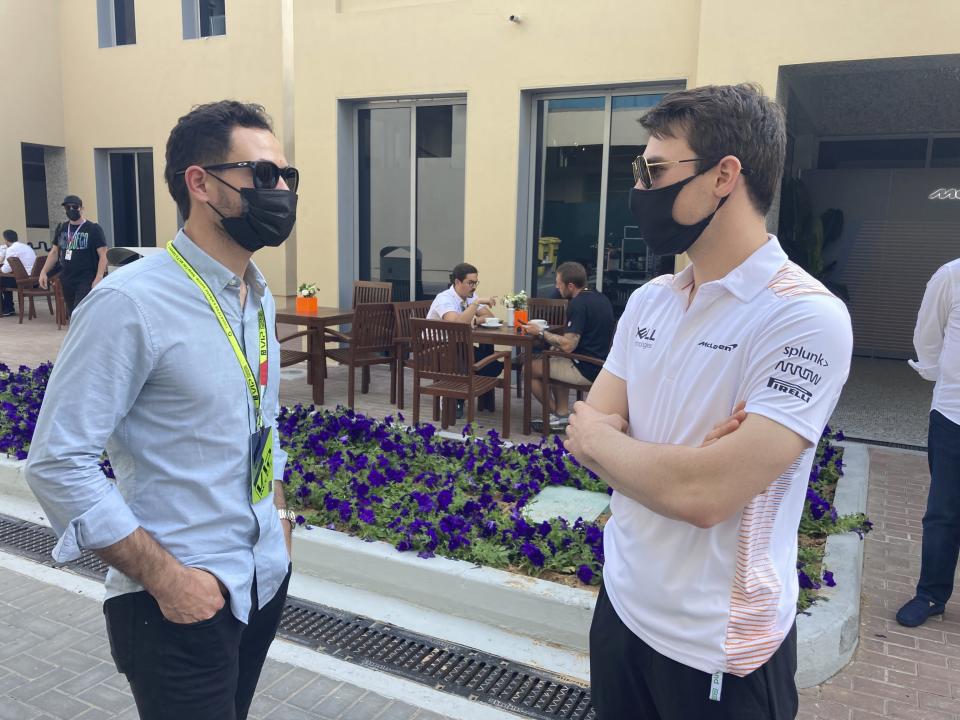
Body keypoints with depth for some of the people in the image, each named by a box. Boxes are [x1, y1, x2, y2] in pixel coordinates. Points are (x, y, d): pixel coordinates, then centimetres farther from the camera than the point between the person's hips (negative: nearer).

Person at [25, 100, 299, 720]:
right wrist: (166, 578, -19)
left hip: (266, 577, 7)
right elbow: (58, 463, -19)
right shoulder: (129, 302, -19)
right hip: (181, 600, -7)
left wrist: (279, 513, 10)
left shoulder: (260, 297, 6)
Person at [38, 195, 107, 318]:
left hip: (86, 281, -6)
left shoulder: (93, 229, -6)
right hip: (66, 280, 6)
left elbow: (103, 255, -10)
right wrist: (44, 272, 11)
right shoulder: (61, 228, 11)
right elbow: (54, 252, 20)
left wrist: (99, 278, -20)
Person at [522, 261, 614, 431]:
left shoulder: (578, 304, -21)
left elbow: (568, 346, -25)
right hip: (600, 364, 9)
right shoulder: (601, 298, 7)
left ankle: (557, 415, 13)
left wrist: (541, 332, -12)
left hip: (586, 370, -9)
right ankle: (562, 414, 19)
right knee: (553, 361, 29)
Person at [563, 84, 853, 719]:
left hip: (719, 651, -6)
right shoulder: (648, 301, 2)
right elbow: (583, 436, -2)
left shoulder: (807, 318, -21)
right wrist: (671, 463, -19)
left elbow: (704, 493, -28)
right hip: (622, 604, 6)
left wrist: (599, 437, -12)